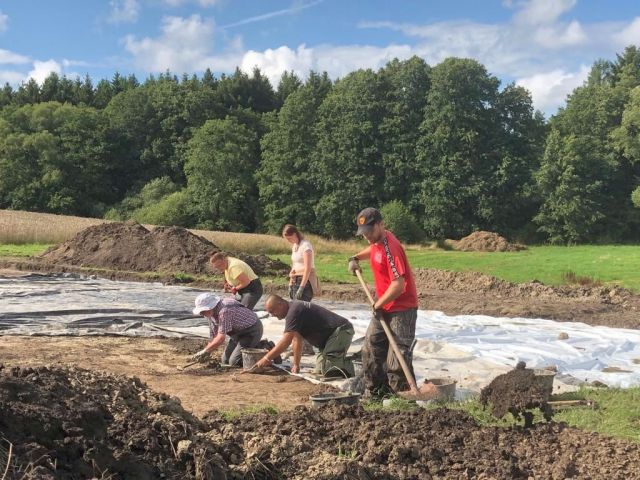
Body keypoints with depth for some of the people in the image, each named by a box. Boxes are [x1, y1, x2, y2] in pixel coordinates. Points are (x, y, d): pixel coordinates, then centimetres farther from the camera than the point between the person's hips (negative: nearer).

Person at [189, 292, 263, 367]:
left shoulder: (224, 311, -32)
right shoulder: (211, 313, -2)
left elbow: (221, 338, -31)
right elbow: (213, 335, 8)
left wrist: (204, 351, -24)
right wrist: (207, 352, 1)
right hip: (238, 333, 10)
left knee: (234, 362, -18)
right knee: (225, 361, 8)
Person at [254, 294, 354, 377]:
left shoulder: (294, 310, -18)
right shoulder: (294, 309, 14)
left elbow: (286, 341, -23)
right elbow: (297, 340, 16)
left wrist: (266, 359, -19)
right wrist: (296, 364, 14)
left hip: (340, 331, -10)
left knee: (327, 370, -23)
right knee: (319, 370, 10)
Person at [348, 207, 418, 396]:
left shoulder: (390, 246, -24)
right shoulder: (377, 240, 4)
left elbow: (398, 284, -29)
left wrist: (378, 304, -19)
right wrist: (356, 258, 16)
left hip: (402, 309, -10)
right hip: (383, 308, 10)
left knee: (397, 356, -8)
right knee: (370, 349, 14)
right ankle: (375, 391, 26)